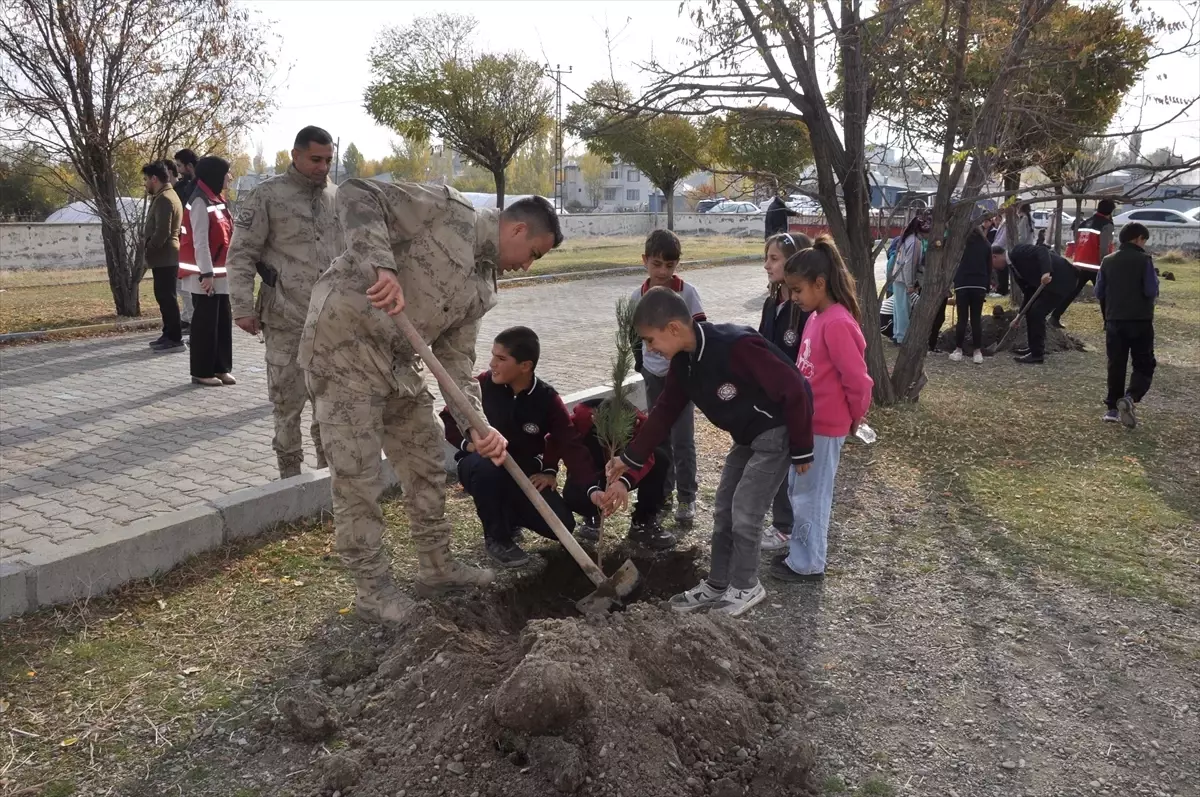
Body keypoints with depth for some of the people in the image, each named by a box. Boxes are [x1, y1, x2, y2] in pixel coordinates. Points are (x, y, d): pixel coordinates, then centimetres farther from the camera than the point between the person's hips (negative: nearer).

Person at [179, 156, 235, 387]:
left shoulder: (216, 199, 15)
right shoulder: (200, 202, -13)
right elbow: (200, 242, -18)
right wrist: (207, 273, -21)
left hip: (221, 274, 9)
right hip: (206, 276, -9)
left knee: (223, 322, 11)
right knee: (205, 323, -2)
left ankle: (221, 368, 19)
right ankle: (202, 372, 5)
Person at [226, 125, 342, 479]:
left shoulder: (337, 196, 10)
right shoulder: (268, 195, -4)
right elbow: (241, 254, -5)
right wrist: (242, 308, -11)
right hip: (286, 319, -4)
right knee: (288, 398, 1)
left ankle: (328, 467, 23)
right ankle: (290, 473, 14)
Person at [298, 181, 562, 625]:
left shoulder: (482, 287, 12)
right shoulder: (448, 210, -10)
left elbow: (455, 358, 8)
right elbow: (357, 194, -17)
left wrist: (476, 426, -6)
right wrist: (381, 266, -32)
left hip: (396, 359, 9)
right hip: (344, 340, -9)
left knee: (427, 463, 14)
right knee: (357, 475, -3)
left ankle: (436, 567, 29)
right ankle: (373, 588, 12)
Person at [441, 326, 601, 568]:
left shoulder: (548, 400, -14)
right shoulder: (482, 385, -16)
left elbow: (571, 445, -20)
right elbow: (447, 419, -3)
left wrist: (592, 488, -33)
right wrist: (467, 443, -23)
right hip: (480, 468, -1)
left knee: (561, 526, -16)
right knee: (486, 465, -40)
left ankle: (510, 514, 17)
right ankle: (497, 538, -15)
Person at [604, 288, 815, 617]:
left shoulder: (736, 346, -33)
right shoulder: (683, 362, -5)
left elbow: (794, 390, -27)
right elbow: (664, 412, 5)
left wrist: (801, 450, -18)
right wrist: (629, 459, 3)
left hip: (777, 433, -9)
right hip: (747, 437, 9)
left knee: (744, 512, -5)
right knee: (723, 510, 12)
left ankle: (745, 587, 16)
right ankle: (717, 585, 26)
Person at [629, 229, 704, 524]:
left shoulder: (687, 293, -12)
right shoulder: (638, 297, -2)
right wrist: (642, 364, 7)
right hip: (653, 376, 4)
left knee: (682, 438, -1)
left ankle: (686, 497, 10)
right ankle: (663, 491, 26)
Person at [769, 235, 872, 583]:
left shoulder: (837, 323, -22)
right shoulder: (816, 317, 6)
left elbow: (858, 380, -21)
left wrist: (855, 418, -6)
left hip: (823, 427, -9)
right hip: (806, 421, 9)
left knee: (811, 496, 5)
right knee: (798, 491, 19)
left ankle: (808, 565, 19)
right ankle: (800, 552, 33)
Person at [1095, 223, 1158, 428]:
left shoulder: (1108, 261, 4)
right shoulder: (1144, 260, -9)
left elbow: (1099, 292, 6)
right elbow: (1151, 291, -13)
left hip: (1114, 321, 4)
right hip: (1141, 321, -4)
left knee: (1116, 365, 11)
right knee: (1144, 365, 5)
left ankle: (1112, 407, 12)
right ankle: (1129, 398, -18)